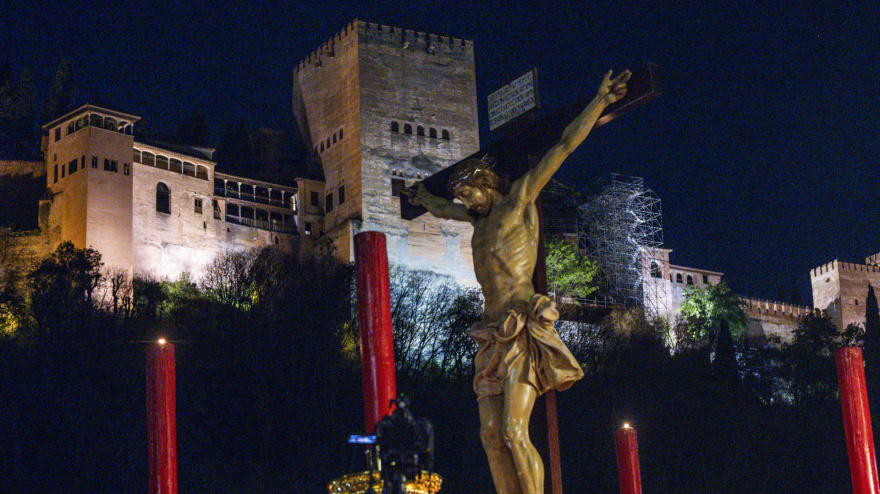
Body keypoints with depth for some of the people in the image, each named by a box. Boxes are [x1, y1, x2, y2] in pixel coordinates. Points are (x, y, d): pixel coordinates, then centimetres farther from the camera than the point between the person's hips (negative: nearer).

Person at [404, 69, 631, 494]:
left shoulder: (519, 198, 4)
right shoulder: (483, 216, 23)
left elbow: (564, 146, 0)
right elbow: (440, 209, 46)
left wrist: (600, 101, -2)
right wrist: (421, 197, 64)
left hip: (523, 329, -8)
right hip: (494, 333, 8)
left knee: (515, 433, -18)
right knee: (491, 435, -2)